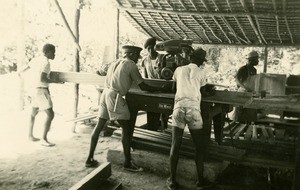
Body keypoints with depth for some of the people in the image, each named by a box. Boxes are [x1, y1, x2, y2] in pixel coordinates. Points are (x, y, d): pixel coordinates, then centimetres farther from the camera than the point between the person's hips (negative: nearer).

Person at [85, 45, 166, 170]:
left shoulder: (115, 63, 21)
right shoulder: (131, 64, -1)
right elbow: (143, 87, -2)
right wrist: (160, 89, 8)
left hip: (105, 93, 9)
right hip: (115, 97, -8)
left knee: (99, 126, 12)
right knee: (127, 128, -2)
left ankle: (90, 159, 18)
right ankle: (127, 163, 4)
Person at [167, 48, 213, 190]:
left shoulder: (179, 70, 17)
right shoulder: (201, 73, 12)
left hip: (179, 106, 2)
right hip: (193, 108, -1)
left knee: (175, 146, 6)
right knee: (200, 146, 11)